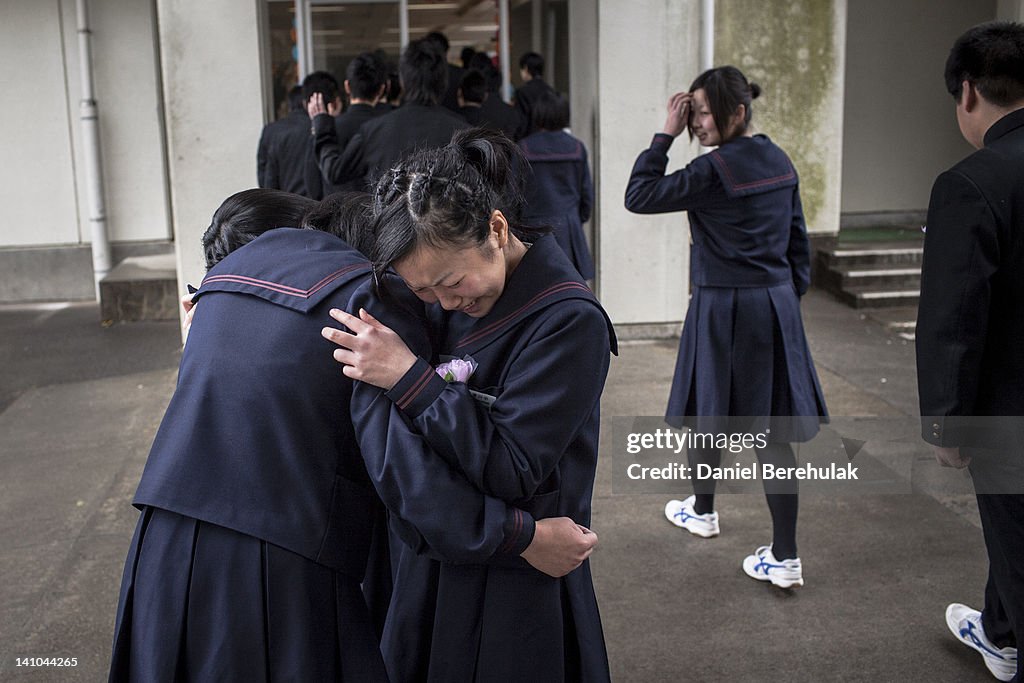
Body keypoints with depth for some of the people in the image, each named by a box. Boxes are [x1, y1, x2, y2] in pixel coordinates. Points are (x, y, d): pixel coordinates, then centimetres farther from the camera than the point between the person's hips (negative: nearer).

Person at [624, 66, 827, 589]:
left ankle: (702, 511, 38)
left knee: (708, 412, 16)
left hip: (724, 308, -7)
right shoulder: (779, 162, 8)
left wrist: (666, 134, -11)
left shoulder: (715, 170, -16)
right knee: (770, 431, 4)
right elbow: (798, 241, 13)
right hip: (776, 305, 7)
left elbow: (638, 197, -13)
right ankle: (785, 556, 5)